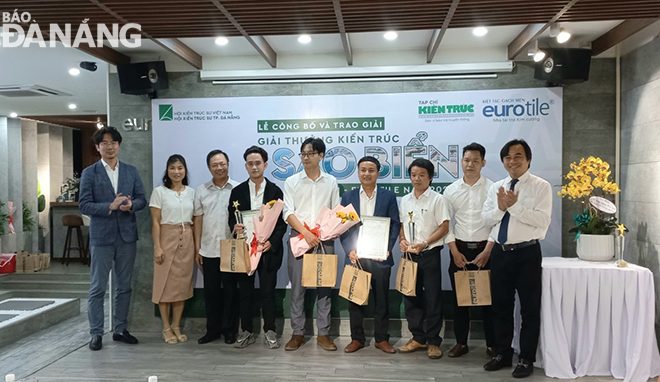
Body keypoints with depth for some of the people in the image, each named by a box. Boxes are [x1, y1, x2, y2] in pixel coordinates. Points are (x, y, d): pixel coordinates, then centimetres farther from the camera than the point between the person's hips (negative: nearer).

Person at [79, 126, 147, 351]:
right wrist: (110, 206, -19)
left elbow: (142, 199, 6)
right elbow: (84, 206, -6)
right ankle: (96, 333, 14)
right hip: (101, 236, -3)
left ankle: (120, 329, 22)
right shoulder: (89, 173, 0)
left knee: (124, 286, 10)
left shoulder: (131, 171, 9)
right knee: (98, 288, 3)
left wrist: (131, 205, -15)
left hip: (127, 235, 3)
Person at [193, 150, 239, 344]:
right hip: (208, 250, 3)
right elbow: (197, 220, 9)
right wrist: (197, 248, 5)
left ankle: (229, 329, 20)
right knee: (211, 291, 10)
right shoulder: (201, 190, 9)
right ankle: (212, 329, 23)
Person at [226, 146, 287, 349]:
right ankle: (246, 331, 21)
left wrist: (272, 242, -13)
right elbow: (231, 219, 8)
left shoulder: (275, 191, 3)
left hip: (268, 249, -2)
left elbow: (282, 222, 1)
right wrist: (235, 227, -16)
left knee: (268, 291, 2)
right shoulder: (237, 192, 8)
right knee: (244, 292, 8)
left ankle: (270, 331, 16)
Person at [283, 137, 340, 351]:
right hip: (298, 237, -1)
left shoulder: (331, 182, 10)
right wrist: (306, 233, -14)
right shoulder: (292, 182, 6)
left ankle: (323, 334, 14)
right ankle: (297, 333, 13)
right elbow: (288, 213, -2)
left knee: (325, 286, 4)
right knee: (297, 287, 2)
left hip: (325, 239, 1)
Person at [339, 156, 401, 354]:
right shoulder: (348, 197, 7)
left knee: (381, 299, 7)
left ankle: (381, 338, 21)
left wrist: (387, 248, -9)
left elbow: (395, 224, 3)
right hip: (355, 256, 1)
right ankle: (357, 338, 20)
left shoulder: (388, 196, 4)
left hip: (380, 256, -1)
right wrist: (349, 250, -8)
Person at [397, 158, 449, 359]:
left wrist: (424, 243, -18)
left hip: (430, 254, -5)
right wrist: (402, 240, -4)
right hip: (409, 254, 5)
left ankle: (433, 342, 14)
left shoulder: (437, 199, -4)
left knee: (432, 298, 2)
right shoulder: (405, 200, 10)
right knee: (411, 296, 10)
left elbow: (444, 227, -8)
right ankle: (418, 338, 24)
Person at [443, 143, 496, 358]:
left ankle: (492, 344, 17)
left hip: (485, 249, -2)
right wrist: (455, 251, -3)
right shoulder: (451, 191, 5)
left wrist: (487, 252, -10)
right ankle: (461, 342, 19)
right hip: (460, 249, 2)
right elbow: (446, 224, 5)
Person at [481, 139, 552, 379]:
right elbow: (486, 219, 4)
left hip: (527, 253, -5)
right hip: (500, 253, 5)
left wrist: (514, 206, -21)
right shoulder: (496, 188, 11)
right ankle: (503, 354, 29)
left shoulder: (541, 186, -5)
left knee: (529, 308, 6)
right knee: (500, 306, 14)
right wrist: (500, 208, -14)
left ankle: (526, 359, 20)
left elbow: (542, 220, -17)